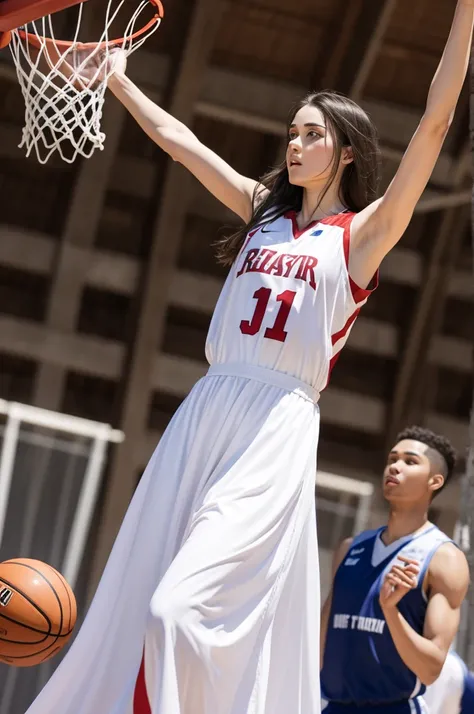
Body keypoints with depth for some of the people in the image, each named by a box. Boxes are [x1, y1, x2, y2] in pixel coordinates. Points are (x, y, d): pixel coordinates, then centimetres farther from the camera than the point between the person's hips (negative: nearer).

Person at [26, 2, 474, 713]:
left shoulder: (362, 233, 3)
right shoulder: (265, 210, 19)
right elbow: (175, 137, 26)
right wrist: (117, 78, 29)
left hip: (277, 428, -6)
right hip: (204, 415, 6)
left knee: (181, 612, -22)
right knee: (127, 614, -1)